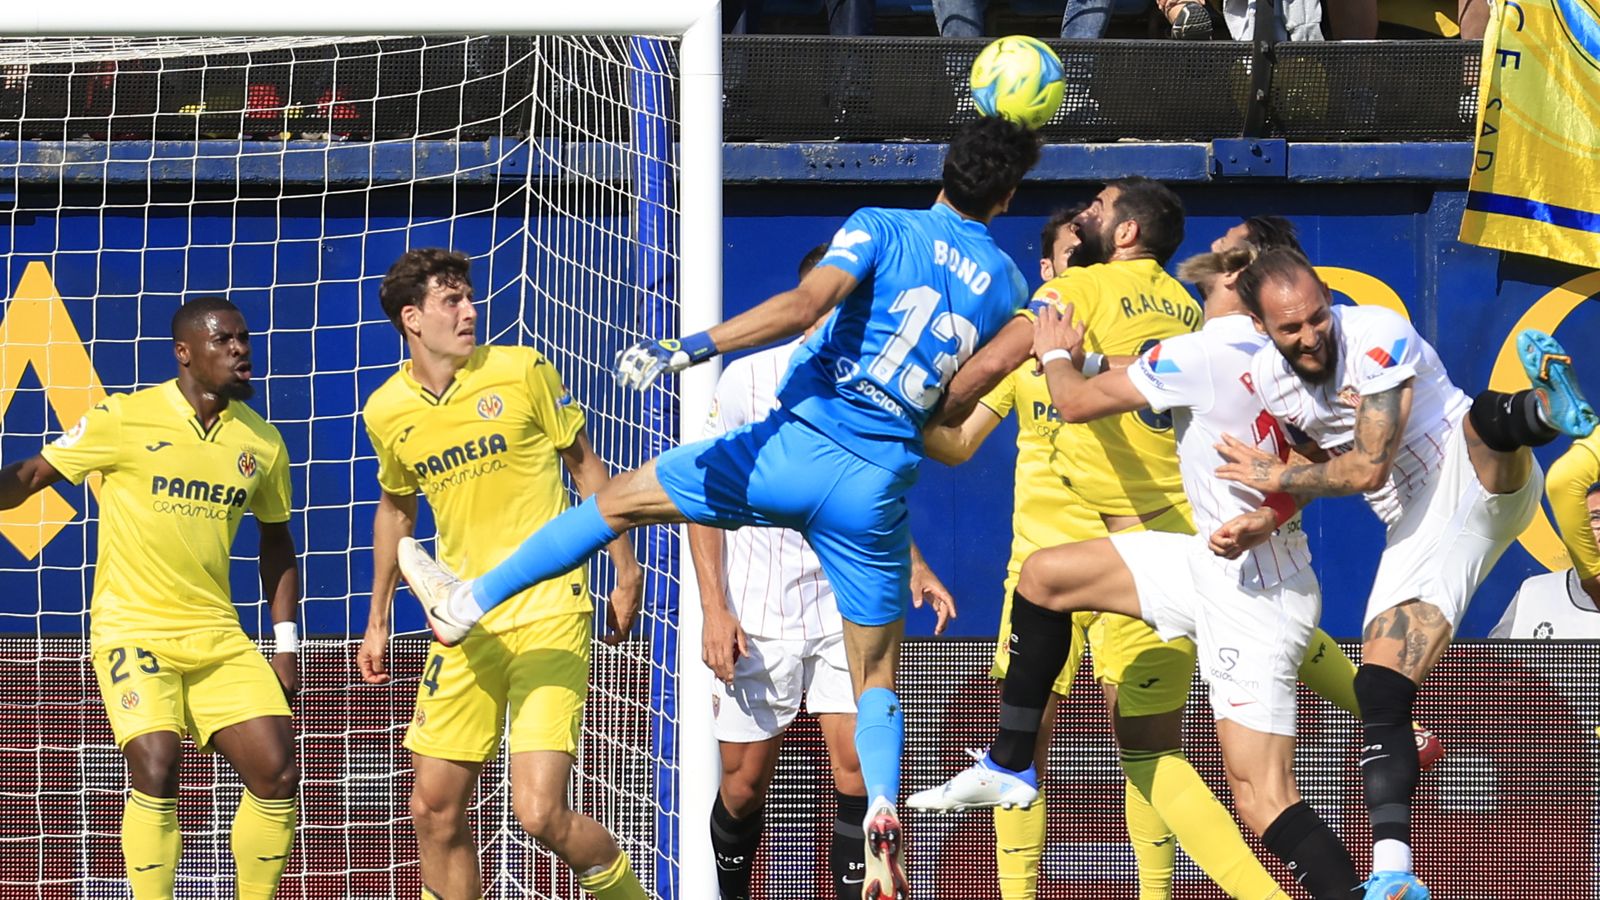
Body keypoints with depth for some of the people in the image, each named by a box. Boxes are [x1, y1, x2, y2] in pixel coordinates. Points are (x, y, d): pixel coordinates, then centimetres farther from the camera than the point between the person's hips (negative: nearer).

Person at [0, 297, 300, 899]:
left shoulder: (262, 442, 6)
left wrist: (287, 644, 13)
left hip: (217, 638, 4)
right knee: (156, 770, -22)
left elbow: (276, 542, 19)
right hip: (132, 629, -4)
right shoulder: (125, 420, -6)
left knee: (277, 776, -6)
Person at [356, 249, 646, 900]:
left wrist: (626, 571, 3)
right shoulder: (387, 412, 4)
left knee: (540, 815, -15)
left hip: (550, 618, -4)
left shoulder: (521, 372, -6)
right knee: (434, 811, 3)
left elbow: (585, 465, 5)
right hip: (464, 627, 4)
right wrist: (378, 619, 23)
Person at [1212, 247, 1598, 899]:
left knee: (1487, 418, -40)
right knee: (1380, 695, -10)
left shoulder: (1378, 336, -16)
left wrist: (1274, 477, -9)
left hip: (1481, 483, -5)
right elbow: (1315, 469, 20)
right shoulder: (1266, 380, 3)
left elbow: (1368, 467, -18)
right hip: (1417, 529, 5)